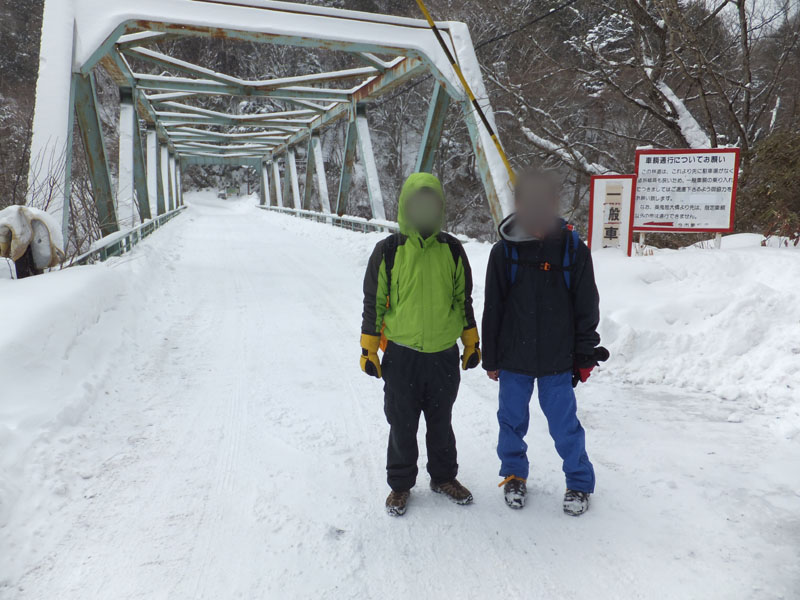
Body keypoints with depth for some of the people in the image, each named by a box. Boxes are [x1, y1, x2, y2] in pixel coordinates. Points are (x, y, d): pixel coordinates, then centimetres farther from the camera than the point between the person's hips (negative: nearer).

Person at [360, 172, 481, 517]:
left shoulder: (453, 251, 3)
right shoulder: (388, 251, -4)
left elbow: (464, 300, 11)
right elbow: (373, 302, 0)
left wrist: (472, 344, 10)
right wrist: (368, 350, -1)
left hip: (445, 355, 2)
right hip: (401, 356, -2)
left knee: (441, 423, 17)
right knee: (402, 426, 10)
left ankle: (444, 477, 36)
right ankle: (400, 484, 28)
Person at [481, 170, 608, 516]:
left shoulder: (573, 249, -4)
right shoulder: (504, 251, -4)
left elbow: (587, 309, 2)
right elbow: (492, 310, 1)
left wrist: (585, 356, 2)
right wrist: (490, 358, 3)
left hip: (557, 360, -1)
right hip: (513, 360, 1)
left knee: (565, 426, 6)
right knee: (512, 421, 13)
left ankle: (579, 483, 28)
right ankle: (514, 475, 35)